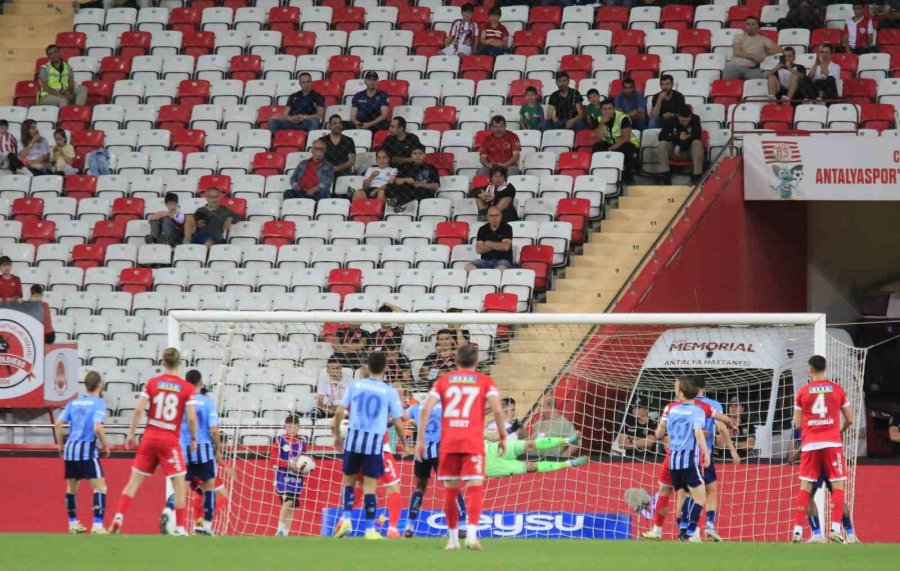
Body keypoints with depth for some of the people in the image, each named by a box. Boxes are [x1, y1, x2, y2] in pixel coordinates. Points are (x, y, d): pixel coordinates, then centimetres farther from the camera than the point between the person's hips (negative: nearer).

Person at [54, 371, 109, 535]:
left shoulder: (74, 403, 9)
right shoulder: (98, 403, -8)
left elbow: (58, 424, 6)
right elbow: (97, 428, -19)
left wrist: (60, 444, 19)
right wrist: (106, 446, -4)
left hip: (70, 448, 6)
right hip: (87, 449, -6)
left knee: (71, 487, 19)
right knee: (100, 486, -5)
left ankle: (73, 523, 27)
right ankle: (97, 525, -15)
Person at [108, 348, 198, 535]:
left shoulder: (152, 383, 2)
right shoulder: (187, 388, -4)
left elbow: (138, 410, -3)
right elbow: (191, 418, -8)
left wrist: (131, 434, 6)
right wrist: (193, 439, 7)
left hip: (150, 437, 3)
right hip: (170, 440, -3)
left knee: (134, 482, 9)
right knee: (180, 486, 4)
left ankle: (118, 519, 1)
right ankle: (180, 528, -1)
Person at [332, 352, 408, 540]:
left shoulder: (355, 385, 5)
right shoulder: (389, 391, 1)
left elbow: (339, 412, 3)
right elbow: (398, 422, 2)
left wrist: (337, 435, 17)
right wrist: (403, 443, 19)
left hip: (353, 438, 1)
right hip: (375, 441, -1)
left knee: (349, 480, 17)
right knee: (370, 485, 2)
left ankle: (346, 517, 1)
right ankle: (370, 529, 3)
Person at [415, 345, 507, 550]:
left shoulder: (444, 381, 11)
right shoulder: (485, 382, 6)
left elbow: (426, 409, 1)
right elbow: (497, 410, -7)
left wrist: (420, 439, 4)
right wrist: (502, 437, 4)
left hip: (448, 443, 2)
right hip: (473, 443, -2)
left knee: (450, 491, 11)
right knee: (475, 488, -5)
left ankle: (453, 538, 16)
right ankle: (471, 534, -22)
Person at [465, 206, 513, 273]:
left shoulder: (506, 228, 3)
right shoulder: (483, 229, 11)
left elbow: (506, 247, -10)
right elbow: (478, 250, 0)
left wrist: (488, 243, 0)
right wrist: (497, 245, -4)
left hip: (502, 260, -3)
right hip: (485, 260, 3)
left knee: (501, 268, -41)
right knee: (468, 266, -26)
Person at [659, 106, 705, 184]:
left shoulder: (695, 119, -12)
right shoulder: (671, 121, -9)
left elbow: (696, 137, -22)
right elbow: (661, 137, -16)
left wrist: (680, 146, -27)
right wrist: (678, 138, -25)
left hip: (690, 151, -1)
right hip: (674, 152, 1)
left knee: (697, 143, -32)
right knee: (662, 144, -26)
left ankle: (697, 175, -34)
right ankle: (666, 174, -24)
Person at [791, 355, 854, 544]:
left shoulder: (803, 392, 5)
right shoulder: (837, 389, 4)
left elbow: (797, 424, 6)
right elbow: (850, 420, 8)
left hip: (810, 443, 1)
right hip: (832, 443, -1)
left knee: (805, 487, 4)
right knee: (837, 485, 2)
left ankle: (797, 530, -3)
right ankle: (835, 529, -11)